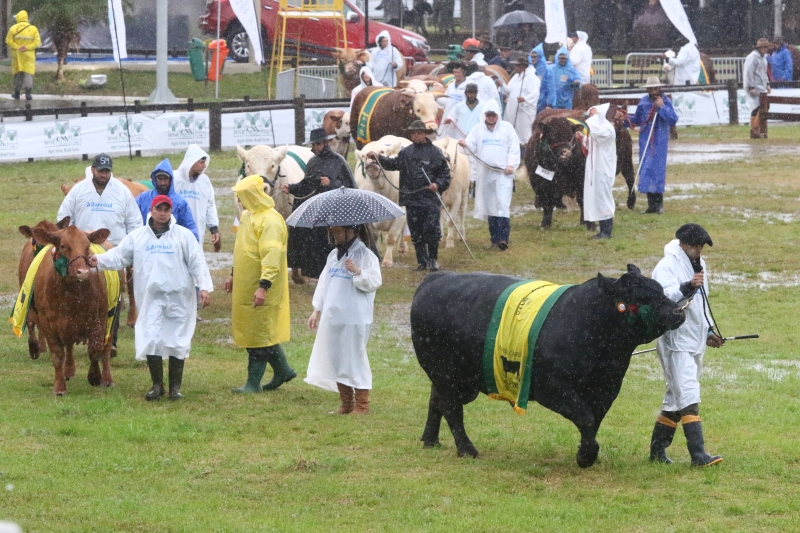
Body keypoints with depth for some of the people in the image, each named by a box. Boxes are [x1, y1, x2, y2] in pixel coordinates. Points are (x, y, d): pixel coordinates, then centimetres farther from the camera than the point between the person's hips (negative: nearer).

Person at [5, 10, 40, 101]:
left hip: (17, 55, 0)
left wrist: (17, 48, -9)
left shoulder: (13, 28, -4)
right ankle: (28, 92, -14)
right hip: (29, 55, 0)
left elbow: (9, 41, -10)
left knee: (17, 73, 13)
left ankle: (17, 93, 18)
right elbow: (37, 42, -8)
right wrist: (26, 47, -13)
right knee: (28, 73, -1)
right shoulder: (33, 29, -2)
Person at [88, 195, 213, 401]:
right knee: (150, 341, -4)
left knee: (177, 342, 3)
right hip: (151, 297, 1)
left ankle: (175, 386, 15)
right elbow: (119, 256, 4)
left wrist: (204, 287, -10)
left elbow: (197, 262, -1)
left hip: (179, 298, -1)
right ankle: (157, 385, 11)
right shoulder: (137, 237, 8)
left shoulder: (184, 236, 3)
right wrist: (100, 261, -13)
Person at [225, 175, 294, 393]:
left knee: (258, 334, -3)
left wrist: (264, 286, -34)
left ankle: (254, 383, 3)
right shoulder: (248, 216, 11)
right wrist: (234, 275, 26)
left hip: (260, 288, -10)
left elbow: (271, 255, -28)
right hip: (245, 285, 10)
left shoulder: (270, 221, -20)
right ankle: (283, 370, 27)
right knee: (264, 331, 16)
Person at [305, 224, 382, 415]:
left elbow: (374, 282, -14)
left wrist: (358, 272, -30)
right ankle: (346, 404, 19)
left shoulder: (364, 255, -7)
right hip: (332, 317, 8)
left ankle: (362, 405, 4)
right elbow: (323, 283, 19)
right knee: (337, 360, 10)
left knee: (355, 358, -4)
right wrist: (316, 310, 17)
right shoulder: (334, 255, 15)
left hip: (355, 319, -8)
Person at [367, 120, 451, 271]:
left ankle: (433, 260, 10)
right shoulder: (406, 152, 11)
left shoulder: (435, 152, -2)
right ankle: (422, 261, 16)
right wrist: (378, 158, 6)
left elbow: (445, 174, 0)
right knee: (416, 232, 7)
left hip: (431, 200, -4)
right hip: (411, 199, 4)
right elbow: (393, 164, 17)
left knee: (431, 229, -5)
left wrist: (438, 185, -15)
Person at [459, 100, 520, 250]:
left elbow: (514, 148, 4)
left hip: (503, 172, -4)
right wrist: (465, 144, -18)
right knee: (490, 206, 6)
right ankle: (494, 239, 13)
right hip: (485, 172, 4)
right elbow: (471, 145, 5)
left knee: (503, 204, -15)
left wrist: (511, 165, -8)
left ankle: (503, 238, -19)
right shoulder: (478, 129, 13)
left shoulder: (507, 128, 6)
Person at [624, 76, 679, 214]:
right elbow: (637, 119, 16)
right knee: (646, 170, 4)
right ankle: (651, 204, 10)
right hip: (645, 140, 4)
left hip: (659, 142, -4)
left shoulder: (666, 101, -5)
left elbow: (674, 120, -14)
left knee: (657, 170, -5)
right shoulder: (644, 102, 6)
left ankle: (659, 204, 3)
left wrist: (662, 107, -20)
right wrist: (626, 119, -2)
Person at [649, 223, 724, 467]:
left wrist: (708, 330, 22)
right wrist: (688, 287, -44)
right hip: (675, 341, -9)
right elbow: (665, 298, -29)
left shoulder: (697, 265, 18)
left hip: (695, 342, 9)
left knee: (676, 397, 14)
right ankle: (698, 454, -23)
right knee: (688, 394, -16)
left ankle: (657, 449, 23)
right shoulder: (667, 267, -11)